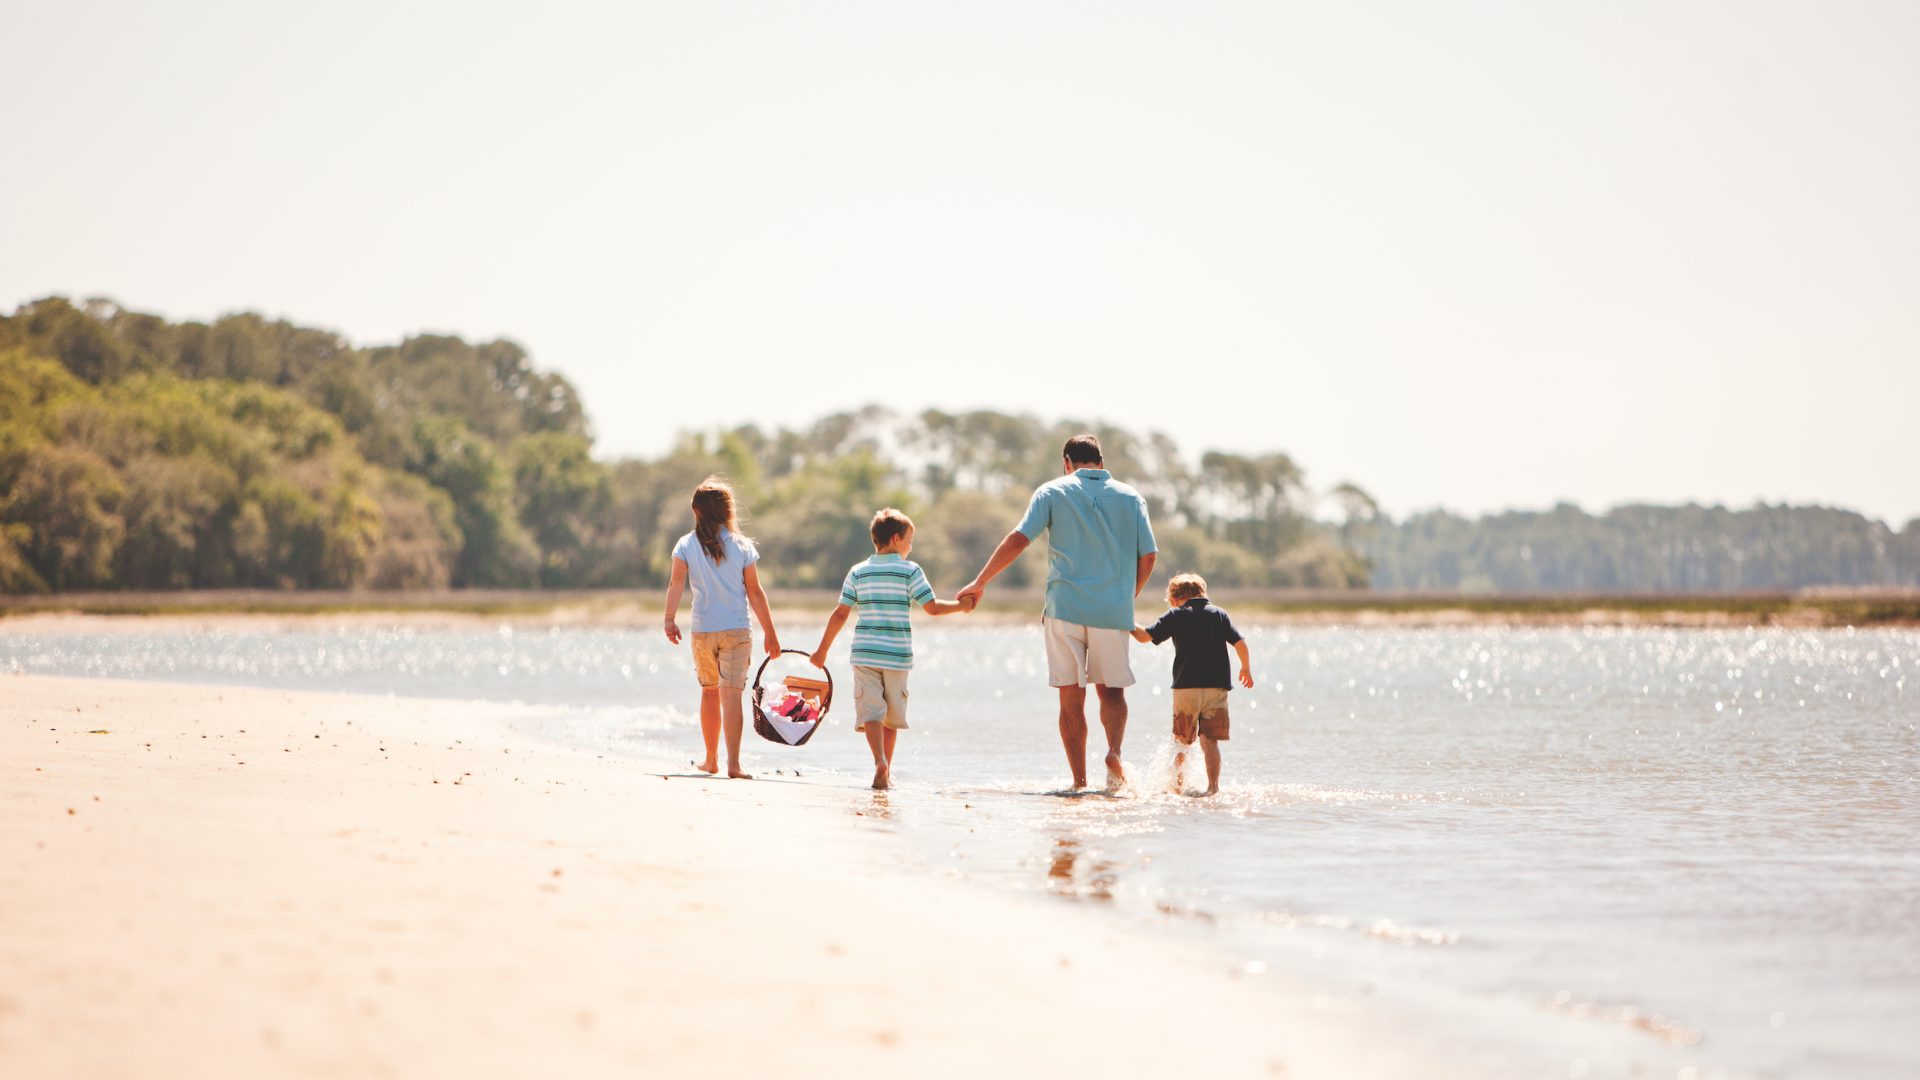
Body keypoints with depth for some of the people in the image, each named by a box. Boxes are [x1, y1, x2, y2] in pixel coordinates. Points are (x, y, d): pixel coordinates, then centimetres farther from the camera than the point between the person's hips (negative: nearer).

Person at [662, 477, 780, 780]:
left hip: (702, 630, 2)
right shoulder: (742, 546, -1)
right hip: (736, 630, -2)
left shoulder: (687, 545, 1)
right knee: (731, 694, -7)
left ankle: (711, 760, 26)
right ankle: (733, 763, -17)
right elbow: (755, 593, 0)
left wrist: (669, 619, -16)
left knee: (709, 691, 17)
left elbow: (676, 582, -13)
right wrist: (770, 634, 5)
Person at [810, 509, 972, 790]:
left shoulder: (858, 572, 5)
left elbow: (840, 614, 4)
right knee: (892, 715, 12)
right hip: (897, 654, -1)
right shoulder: (910, 571, -2)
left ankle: (880, 761, -27)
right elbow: (932, 607, -5)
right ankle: (887, 771, 18)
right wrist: (961, 606, 12)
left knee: (871, 711, -5)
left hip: (864, 652, 1)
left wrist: (822, 650, 11)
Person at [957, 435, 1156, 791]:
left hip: (1065, 607, -1)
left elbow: (1018, 539, -5)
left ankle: (1080, 781, 0)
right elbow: (1148, 556, 5)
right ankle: (1114, 750, -11)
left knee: (1071, 696, 4)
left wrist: (979, 583, -1)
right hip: (1113, 611, 1)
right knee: (1111, 688, 15)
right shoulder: (1130, 497, 10)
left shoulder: (1053, 492, 5)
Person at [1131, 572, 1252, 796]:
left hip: (1185, 687, -1)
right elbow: (1240, 643, 2)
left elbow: (1145, 636, 0)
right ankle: (1213, 786, -11)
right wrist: (1246, 668, 16)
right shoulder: (1218, 614, 9)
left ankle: (1176, 786, 9)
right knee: (1210, 740, 1)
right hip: (1216, 686, 1)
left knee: (1182, 740, 10)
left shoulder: (1175, 616, 3)